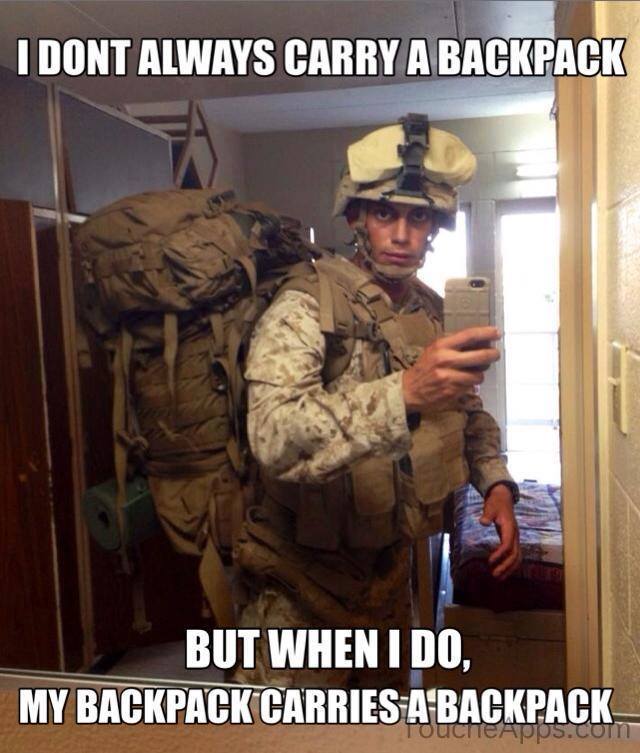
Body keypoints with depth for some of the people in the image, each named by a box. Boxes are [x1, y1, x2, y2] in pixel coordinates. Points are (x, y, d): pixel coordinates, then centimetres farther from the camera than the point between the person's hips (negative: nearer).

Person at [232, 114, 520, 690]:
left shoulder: (432, 312, 2)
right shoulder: (306, 306, -21)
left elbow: (469, 412, 16)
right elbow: (276, 438, -38)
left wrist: (496, 485, -2)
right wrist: (405, 392, -50)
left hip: (390, 569, 7)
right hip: (304, 581, -6)